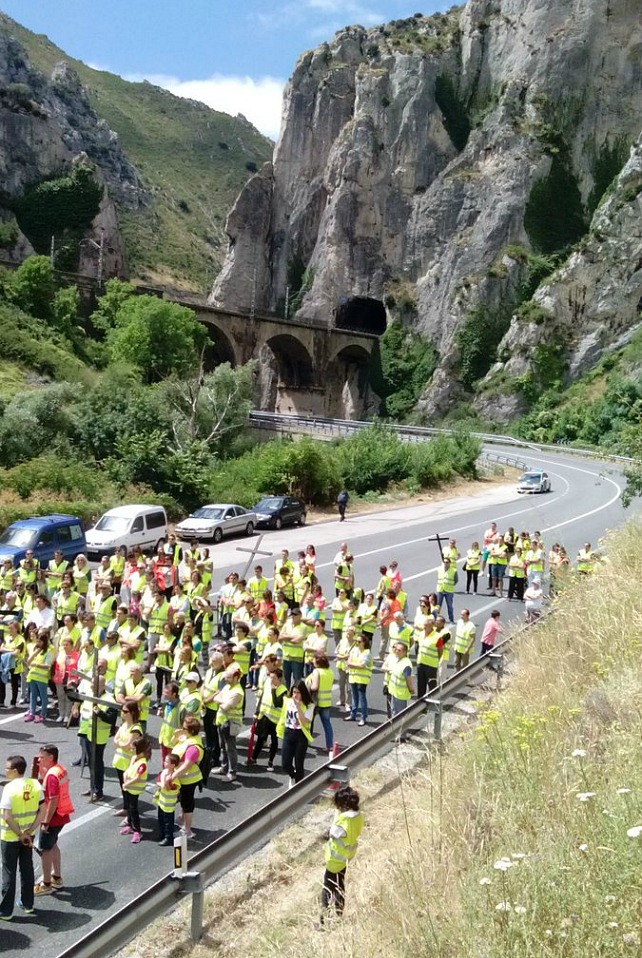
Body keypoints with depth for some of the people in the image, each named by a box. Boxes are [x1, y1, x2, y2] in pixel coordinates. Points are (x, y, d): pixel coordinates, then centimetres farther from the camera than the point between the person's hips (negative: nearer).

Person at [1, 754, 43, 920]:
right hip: (29, 834, 5)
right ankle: (28, 904, 29)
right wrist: (28, 832, -7)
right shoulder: (36, 784, -6)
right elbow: (41, 810, -5)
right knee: (27, 868, 18)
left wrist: (21, 835, -13)